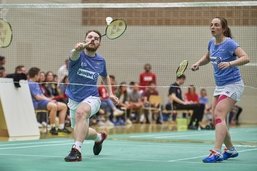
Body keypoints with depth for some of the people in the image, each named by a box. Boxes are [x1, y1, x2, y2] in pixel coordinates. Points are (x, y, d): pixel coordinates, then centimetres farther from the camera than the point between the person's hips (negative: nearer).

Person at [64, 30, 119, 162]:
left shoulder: (101, 61, 0)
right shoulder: (79, 55, -10)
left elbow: (105, 77, 22)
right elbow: (74, 56, -38)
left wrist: (110, 93, 9)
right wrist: (78, 48, -62)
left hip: (91, 98, -2)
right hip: (74, 100, 2)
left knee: (81, 111, -37)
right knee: (81, 134, 15)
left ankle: (76, 150, -41)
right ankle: (99, 137, 49)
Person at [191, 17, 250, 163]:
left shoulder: (229, 43, -16)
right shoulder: (212, 42, 6)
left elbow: (246, 58, -28)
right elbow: (207, 57, 26)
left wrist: (229, 64, -42)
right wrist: (198, 63, 5)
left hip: (233, 84, -8)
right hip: (220, 86, 8)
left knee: (219, 114, -21)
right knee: (217, 118, 8)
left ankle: (216, 153, -27)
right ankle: (231, 150, 24)